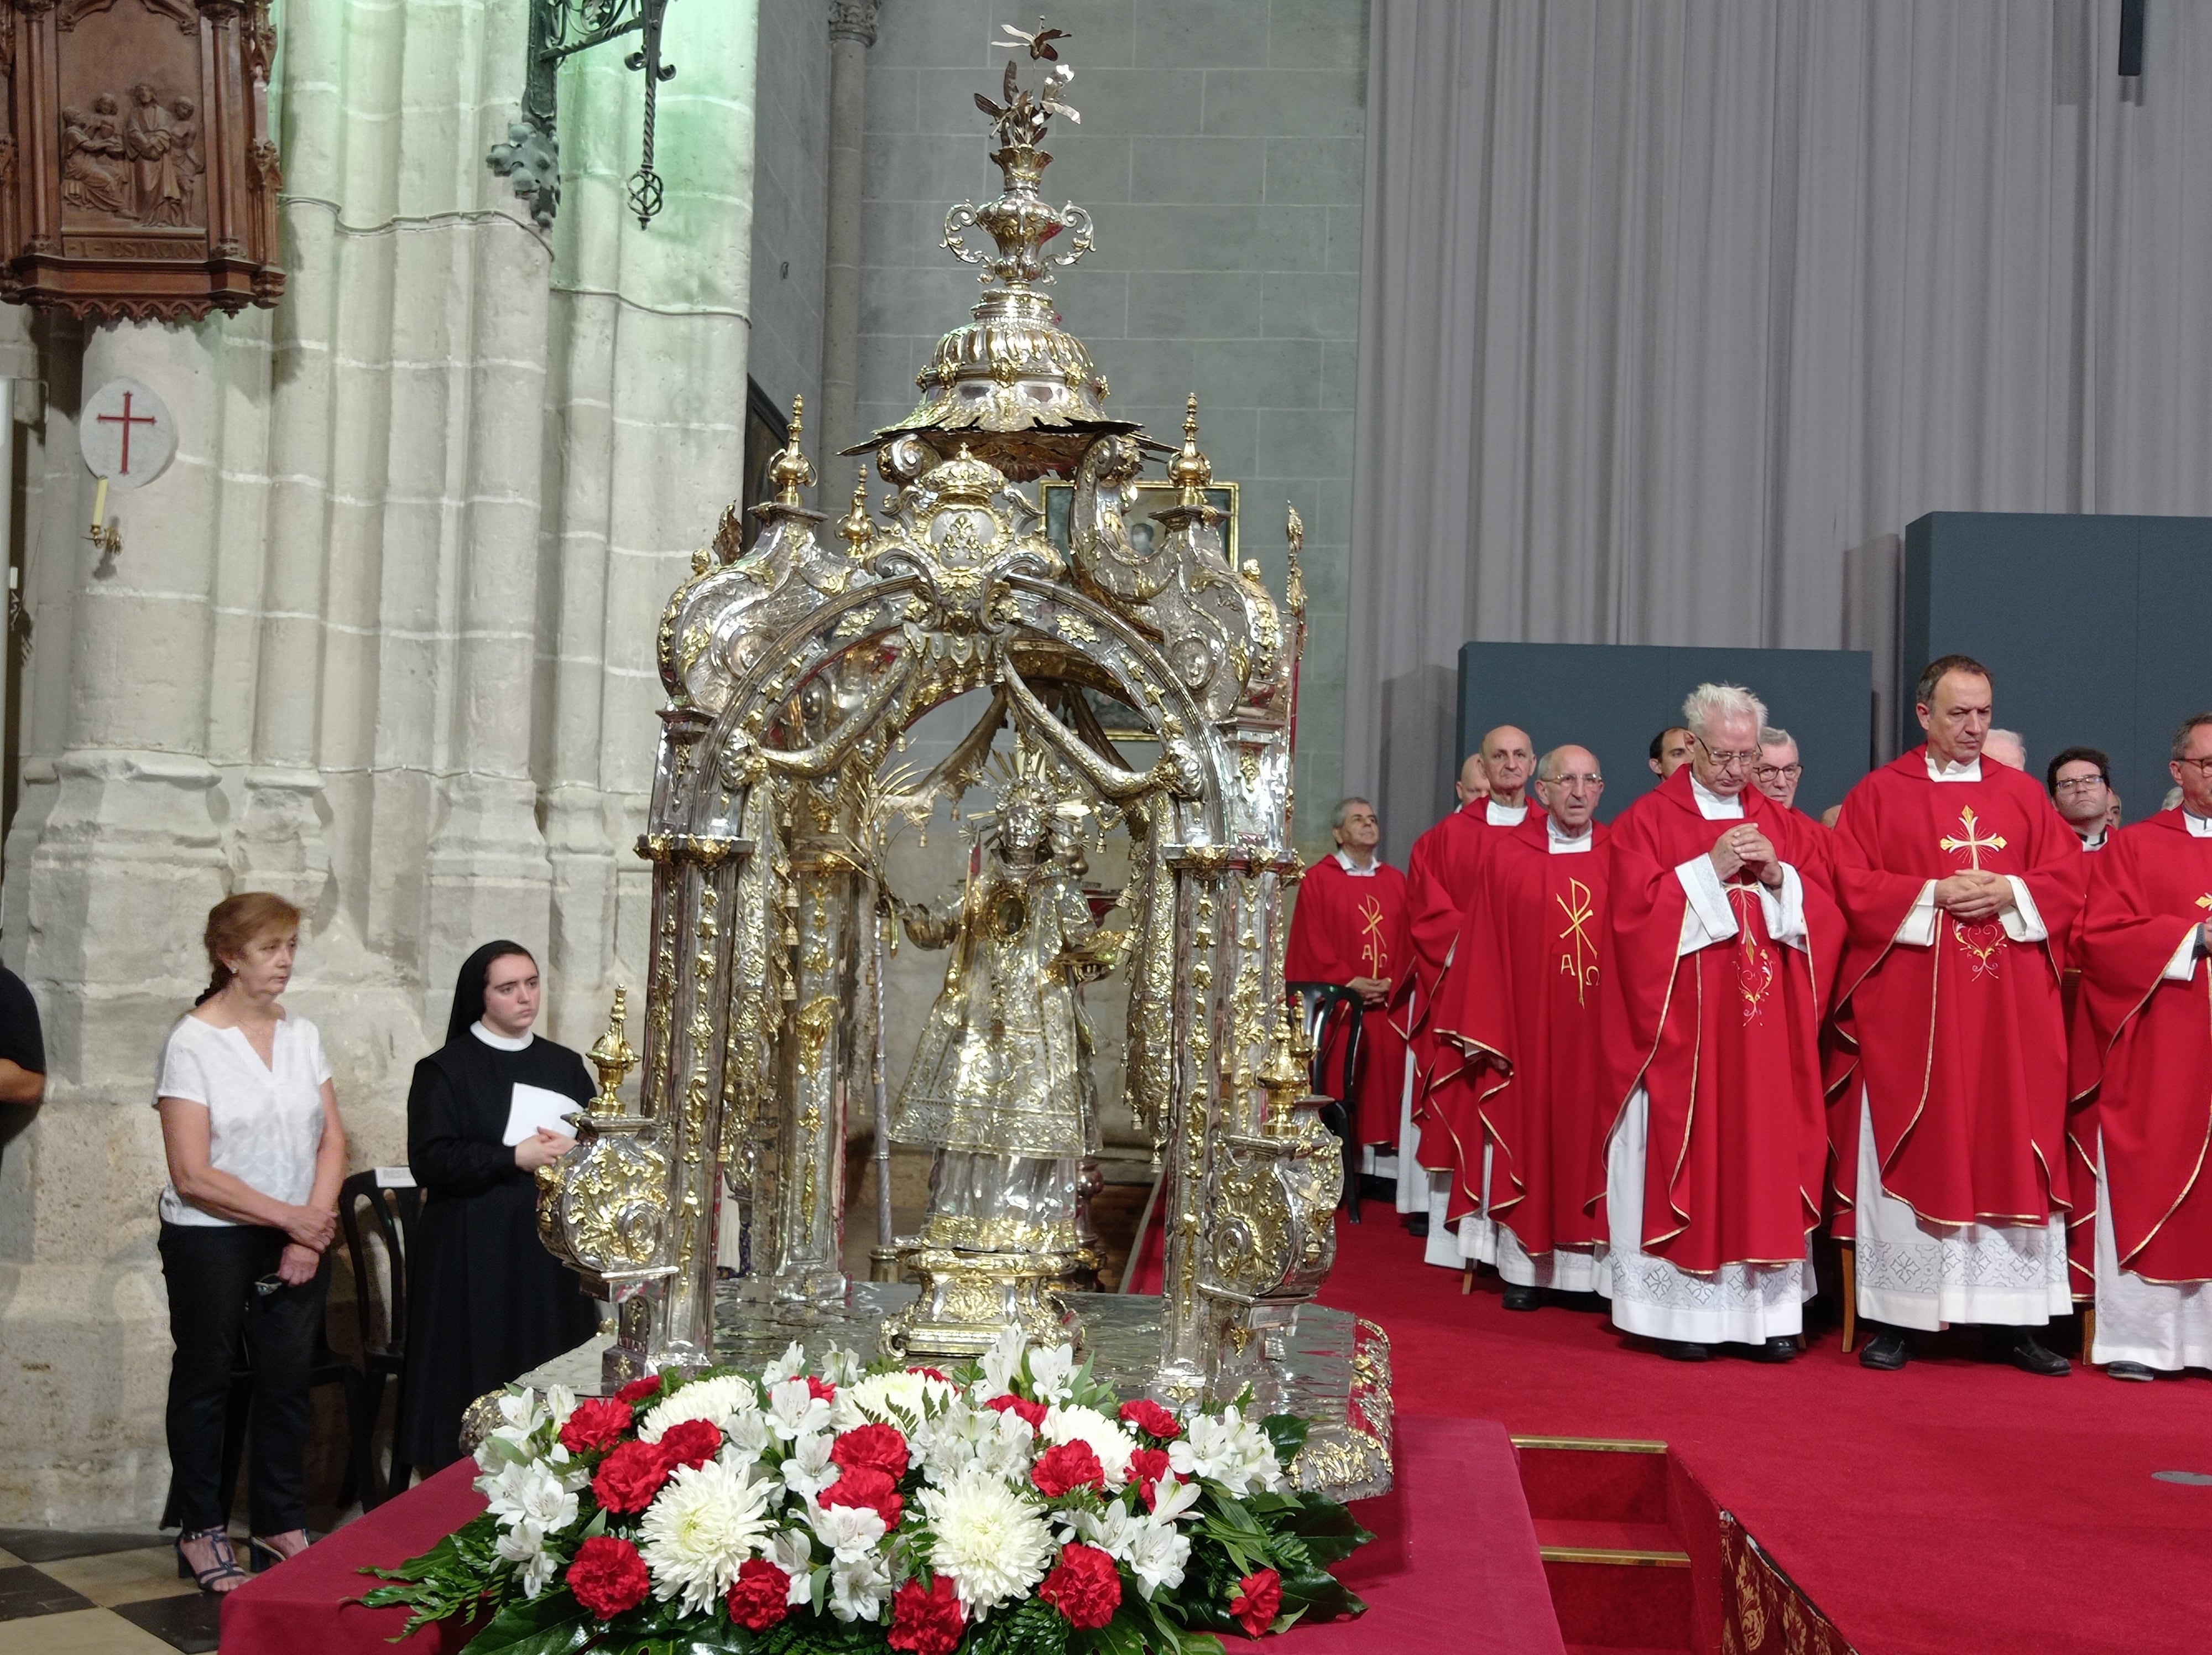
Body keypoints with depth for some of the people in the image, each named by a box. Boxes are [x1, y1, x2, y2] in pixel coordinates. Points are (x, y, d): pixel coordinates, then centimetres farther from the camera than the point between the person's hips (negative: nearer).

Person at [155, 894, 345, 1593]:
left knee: (288, 1378, 10)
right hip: (209, 1240, -4)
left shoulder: (302, 1034, 4)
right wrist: (290, 1218, -14)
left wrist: (313, 1224, -9)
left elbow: (331, 1138, 5)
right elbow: (193, 1175, -16)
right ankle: (201, 1532, 22)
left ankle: (282, 1522, 24)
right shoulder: (192, 1043, -12)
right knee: (206, 1381, 9)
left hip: (298, 1239, 4)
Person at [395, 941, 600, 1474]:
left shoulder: (565, 1066, 14)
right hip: (474, 1256, -4)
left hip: (553, 1252, 4)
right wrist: (515, 1157, -15)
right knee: (475, 1380, -4)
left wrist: (573, 1150, -8)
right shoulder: (446, 1069, 0)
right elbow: (430, 1160, -9)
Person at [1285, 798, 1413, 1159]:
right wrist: (1348, 982, -13)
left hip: (1388, 1006, 4)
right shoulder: (1318, 879, 3)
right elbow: (1312, 943, -4)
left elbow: (1408, 942, 10)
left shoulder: (1396, 881, 15)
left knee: (1383, 1082, 1)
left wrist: (1392, 984, -7)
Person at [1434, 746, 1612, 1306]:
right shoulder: (1508, 858, 2)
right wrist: (1486, 1033, -5)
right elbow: (1484, 950, 0)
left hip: (1601, 1034, 1)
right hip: (1528, 1030, -1)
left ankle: (1592, 1262, 10)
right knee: (1527, 1139, 3)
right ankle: (1524, 1266, 10)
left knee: (1593, 1142, 3)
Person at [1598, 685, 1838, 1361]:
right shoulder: (1648, 820, 2)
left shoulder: (1785, 826, 13)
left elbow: (1826, 916, 7)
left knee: (1767, 1154, 1)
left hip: (1768, 1027, 3)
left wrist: (1778, 877, -10)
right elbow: (1635, 911, -9)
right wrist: (1709, 869, -14)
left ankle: (1769, 1308, 6)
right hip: (1683, 1030, -3)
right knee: (1687, 1157, -3)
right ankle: (1684, 1309, 2)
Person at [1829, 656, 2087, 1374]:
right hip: (1910, 1008, -3)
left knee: (2011, 1153, 2)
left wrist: (2011, 893, -10)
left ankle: (2010, 1320, 8)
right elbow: (1854, 886, -4)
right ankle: (1895, 1317, 5)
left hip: (2010, 1010, 3)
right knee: (1910, 1154, 0)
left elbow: (2070, 875, 7)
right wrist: (1935, 895, -15)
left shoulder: (2024, 794, 12)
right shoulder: (1878, 795, 3)